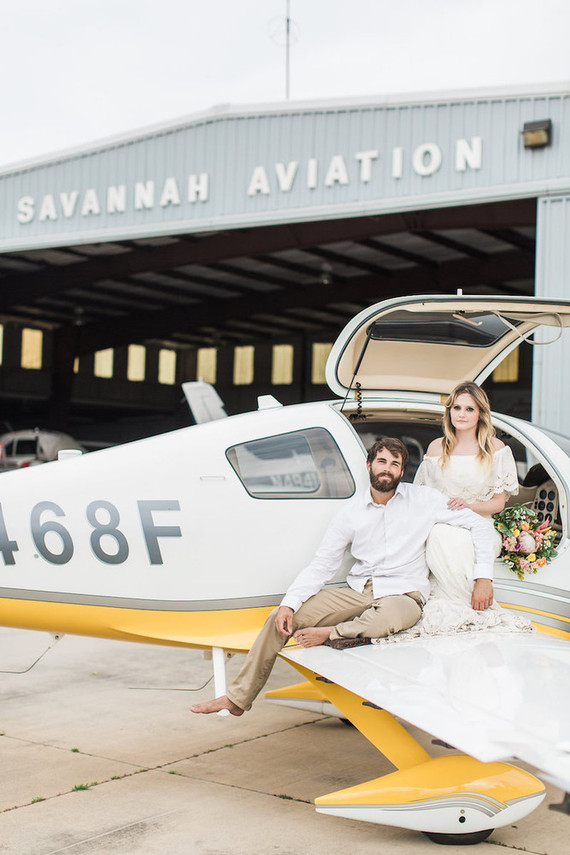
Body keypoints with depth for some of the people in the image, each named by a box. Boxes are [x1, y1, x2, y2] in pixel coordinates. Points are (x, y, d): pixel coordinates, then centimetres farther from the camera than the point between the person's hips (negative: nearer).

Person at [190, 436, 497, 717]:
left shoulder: (423, 500, 0)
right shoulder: (351, 511, 7)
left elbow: (481, 525, 3)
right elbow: (322, 564, 5)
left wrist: (483, 578, -8)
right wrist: (289, 603, -8)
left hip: (402, 593, -3)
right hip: (358, 591, 3)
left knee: (388, 618, -43)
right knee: (279, 618, -11)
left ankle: (328, 634, -18)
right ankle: (238, 698, -1)